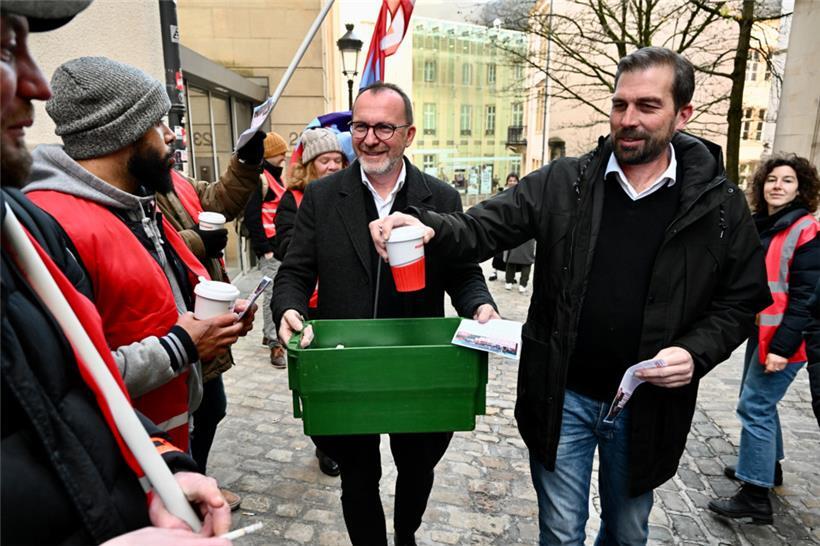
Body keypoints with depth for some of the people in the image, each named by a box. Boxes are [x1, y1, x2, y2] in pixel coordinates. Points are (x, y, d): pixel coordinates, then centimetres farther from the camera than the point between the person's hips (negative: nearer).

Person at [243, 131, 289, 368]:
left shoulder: (274, 175, 18)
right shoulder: (260, 178, -12)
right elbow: (251, 215, -17)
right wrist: (265, 248, -17)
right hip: (269, 246, -9)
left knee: (275, 291, 15)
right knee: (273, 293, -6)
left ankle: (269, 334, 27)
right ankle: (274, 343, 2)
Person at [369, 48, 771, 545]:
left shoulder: (720, 205, -4)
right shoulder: (563, 183, -6)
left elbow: (741, 300, 3)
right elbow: (481, 230, -10)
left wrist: (696, 353, -15)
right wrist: (427, 226, -31)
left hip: (646, 405, 2)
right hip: (562, 397, -1)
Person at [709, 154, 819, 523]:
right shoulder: (759, 225, 11)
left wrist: (782, 346, -22)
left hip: (783, 337, -8)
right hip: (759, 329, 8)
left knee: (754, 407, -7)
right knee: (760, 402, 19)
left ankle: (755, 498, 3)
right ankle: (768, 466, 39)